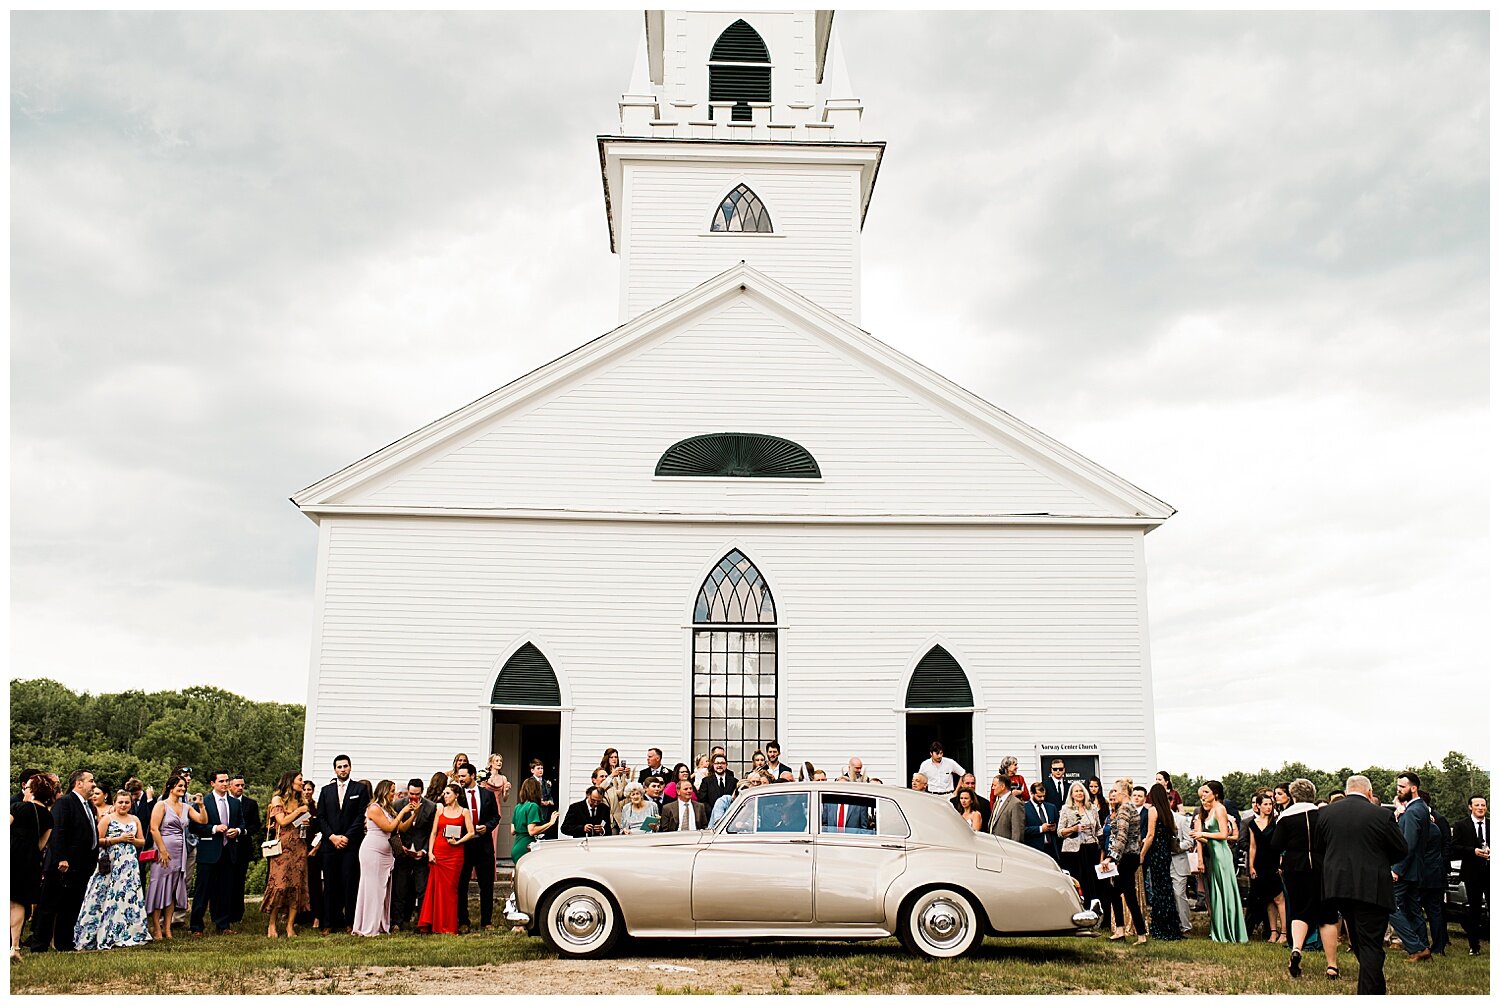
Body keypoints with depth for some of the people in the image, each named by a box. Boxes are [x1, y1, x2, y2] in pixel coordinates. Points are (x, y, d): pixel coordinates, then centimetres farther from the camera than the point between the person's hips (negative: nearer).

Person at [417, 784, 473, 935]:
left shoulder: (464, 812, 6)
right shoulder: (440, 811, 11)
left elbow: (471, 833, 1)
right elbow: (433, 833, 7)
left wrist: (457, 842, -12)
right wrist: (430, 852, -2)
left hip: (455, 853, -1)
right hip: (438, 852, 1)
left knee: (450, 888, 0)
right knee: (435, 887, -2)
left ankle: (449, 926, 5)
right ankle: (429, 923, 3)